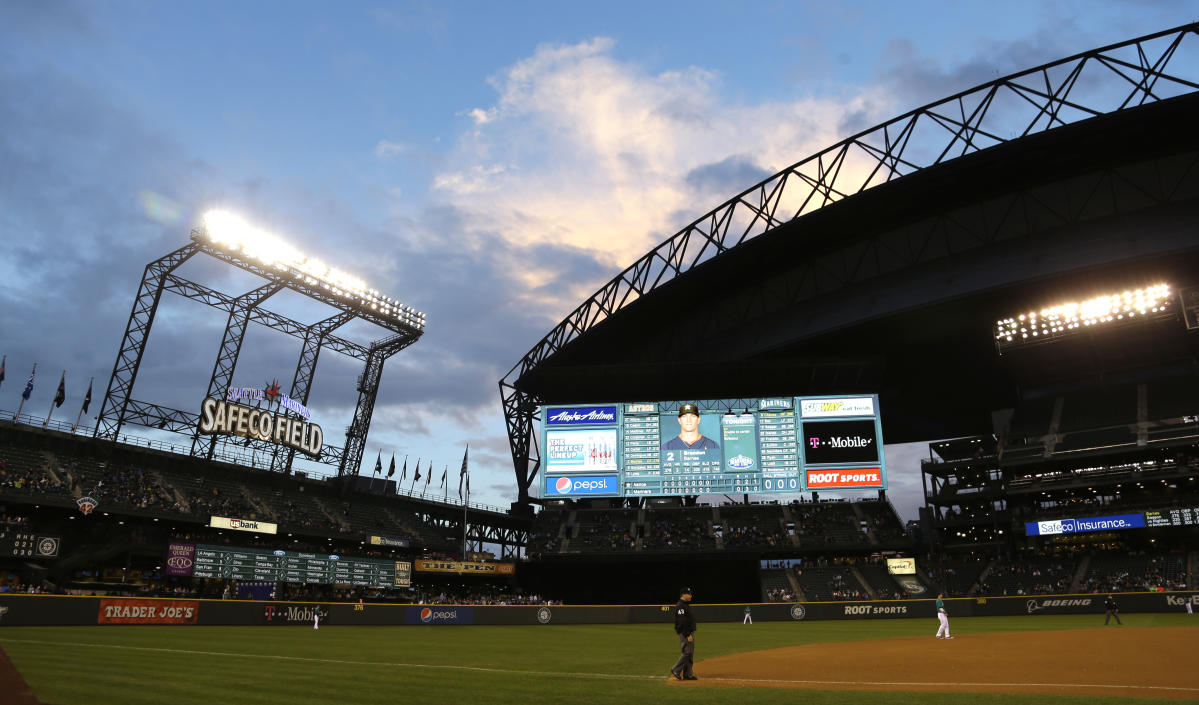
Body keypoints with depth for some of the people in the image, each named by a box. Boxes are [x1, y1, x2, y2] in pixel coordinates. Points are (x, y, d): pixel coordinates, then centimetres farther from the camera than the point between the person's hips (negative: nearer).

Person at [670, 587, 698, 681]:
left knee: (690, 654, 10)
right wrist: (688, 635, -24)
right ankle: (676, 670, -2)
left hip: (689, 632, 10)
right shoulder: (680, 606, -16)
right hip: (684, 633, -10)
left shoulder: (686, 605, 17)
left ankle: (687, 674, 14)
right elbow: (682, 622, -23)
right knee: (687, 652, -12)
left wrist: (691, 634, 19)